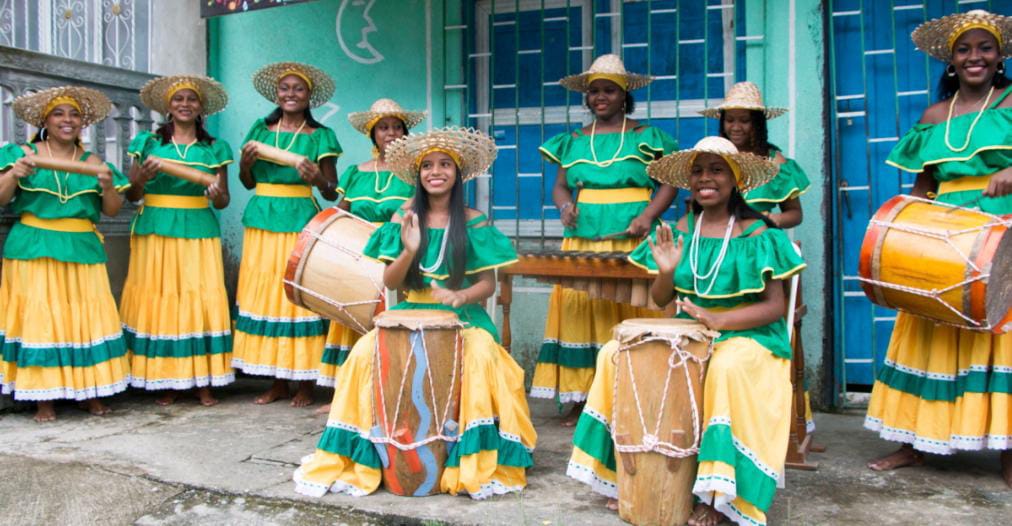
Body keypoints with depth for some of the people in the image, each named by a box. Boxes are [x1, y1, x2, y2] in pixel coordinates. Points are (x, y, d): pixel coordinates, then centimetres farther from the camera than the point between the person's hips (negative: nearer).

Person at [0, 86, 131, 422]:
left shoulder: (93, 162, 10)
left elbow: (112, 211, 7)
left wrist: (108, 186, -12)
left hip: (82, 252, 2)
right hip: (33, 251, -2)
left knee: (87, 318, -1)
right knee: (38, 318, -3)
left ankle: (89, 392, 8)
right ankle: (44, 398, 3)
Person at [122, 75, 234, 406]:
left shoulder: (214, 148, 9)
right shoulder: (148, 142, 7)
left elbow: (223, 201, 9)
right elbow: (132, 195, 7)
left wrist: (217, 195, -14)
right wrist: (143, 177, -13)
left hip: (199, 233, 0)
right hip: (156, 232, 0)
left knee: (201, 301, -3)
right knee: (158, 301, -1)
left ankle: (204, 381, 3)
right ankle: (166, 381, 7)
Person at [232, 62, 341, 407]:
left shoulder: (320, 136, 2)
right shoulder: (260, 130, 12)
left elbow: (332, 193, -1)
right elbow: (248, 182, 15)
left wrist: (317, 178, -21)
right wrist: (245, 162, -4)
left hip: (300, 223, -4)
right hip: (262, 223, 4)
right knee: (263, 296, 5)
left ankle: (305, 383, 8)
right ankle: (277, 381, 15)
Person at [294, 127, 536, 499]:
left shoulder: (474, 222, 0)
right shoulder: (404, 218, 5)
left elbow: (488, 284, -1)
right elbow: (389, 282, 1)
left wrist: (459, 296, -23)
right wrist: (408, 250, -18)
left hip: (462, 317, -2)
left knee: (482, 357, -34)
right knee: (365, 354, -25)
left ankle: (479, 462, -21)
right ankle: (354, 457, -12)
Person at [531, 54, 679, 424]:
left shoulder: (645, 137, 6)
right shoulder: (574, 141, 15)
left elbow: (669, 183, 4)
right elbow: (560, 186, 17)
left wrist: (648, 215, -13)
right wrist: (565, 206, -6)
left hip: (632, 244, -3)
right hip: (582, 244, 3)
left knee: (629, 314, -5)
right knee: (580, 313, 0)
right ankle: (581, 398, 6)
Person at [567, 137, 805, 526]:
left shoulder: (758, 234, -6)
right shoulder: (681, 230, 6)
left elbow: (775, 306, -11)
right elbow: (660, 299, 7)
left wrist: (718, 321, -26)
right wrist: (666, 272, -17)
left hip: (746, 335, -4)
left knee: (729, 369, -37)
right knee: (616, 354, -15)